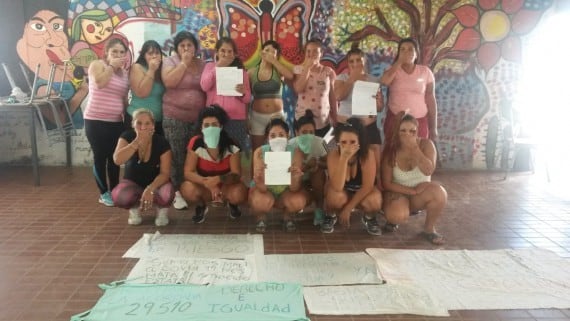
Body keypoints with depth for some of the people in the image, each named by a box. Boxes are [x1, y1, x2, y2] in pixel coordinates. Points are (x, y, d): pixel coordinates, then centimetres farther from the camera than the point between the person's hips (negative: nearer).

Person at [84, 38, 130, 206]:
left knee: (115, 158, 10)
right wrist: (111, 66, -14)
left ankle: (114, 191, 22)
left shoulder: (124, 72, 12)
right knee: (100, 157, 3)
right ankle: (104, 193, 14)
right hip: (96, 121, -5)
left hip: (116, 122, 5)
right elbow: (99, 82, -24)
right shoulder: (97, 65, -4)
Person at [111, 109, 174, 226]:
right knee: (119, 196, -34)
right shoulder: (127, 136, -12)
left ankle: (162, 209, 2)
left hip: (155, 182, -1)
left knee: (166, 195, -37)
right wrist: (138, 141, -35)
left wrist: (150, 189, -36)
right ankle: (134, 208, 3)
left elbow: (165, 173, -19)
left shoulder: (162, 142, -16)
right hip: (133, 182, 1)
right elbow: (117, 160, -29)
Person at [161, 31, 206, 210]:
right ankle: (178, 192, 8)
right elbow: (169, 82, -18)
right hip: (174, 118, -3)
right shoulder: (170, 62, 1)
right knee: (177, 156, 0)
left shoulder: (203, 65, 11)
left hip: (198, 118, 3)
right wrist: (184, 63, -13)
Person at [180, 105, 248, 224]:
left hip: (226, 184, 0)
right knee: (187, 189, -32)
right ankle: (201, 206, 4)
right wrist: (207, 182, -39)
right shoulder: (195, 143, -18)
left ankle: (232, 204, 6)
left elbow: (236, 174, -20)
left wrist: (218, 179, -41)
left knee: (239, 194, -34)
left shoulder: (231, 145, -20)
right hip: (205, 186, 0)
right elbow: (188, 172, -20)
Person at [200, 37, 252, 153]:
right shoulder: (210, 66, 11)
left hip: (237, 119, 0)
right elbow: (204, 86, -7)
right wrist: (218, 66, -7)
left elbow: (248, 98, 7)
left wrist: (243, 92, -15)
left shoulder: (240, 69, 11)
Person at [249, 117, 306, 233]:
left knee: (298, 201, -31)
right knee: (262, 202, -35)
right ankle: (260, 218, 3)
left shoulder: (296, 152, -23)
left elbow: (294, 188, -24)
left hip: (286, 190, 1)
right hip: (264, 189, -1)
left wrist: (295, 178, -48)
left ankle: (288, 217, 6)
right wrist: (259, 180, -50)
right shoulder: (259, 152, -24)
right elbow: (262, 189, -27)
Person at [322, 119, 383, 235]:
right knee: (336, 197, -35)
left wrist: (348, 208, -24)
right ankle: (330, 216, 1)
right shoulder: (333, 155, -26)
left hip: (361, 193, 0)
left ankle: (369, 218, 5)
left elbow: (367, 186, -23)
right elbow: (338, 187, -37)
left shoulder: (367, 155, -26)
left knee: (374, 201, -33)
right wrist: (344, 158, -44)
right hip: (342, 193, 0)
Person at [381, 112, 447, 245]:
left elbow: (428, 171, -29)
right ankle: (393, 219, 6)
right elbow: (387, 184, -14)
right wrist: (413, 191, -22)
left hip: (421, 194, 2)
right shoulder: (391, 151, -14)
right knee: (397, 216, -35)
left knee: (439, 193, -32)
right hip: (399, 192, -2)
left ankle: (429, 228, -5)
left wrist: (414, 148, -33)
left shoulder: (426, 144, -12)